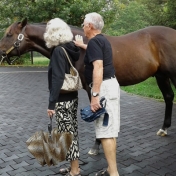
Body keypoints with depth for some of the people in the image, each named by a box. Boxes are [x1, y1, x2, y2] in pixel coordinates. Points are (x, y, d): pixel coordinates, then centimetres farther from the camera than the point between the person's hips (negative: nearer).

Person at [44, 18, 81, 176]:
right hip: (73, 96, 9)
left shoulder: (58, 51, -16)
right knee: (72, 132, 15)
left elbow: (57, 79, -21)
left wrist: (51, 103, -19)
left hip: (63, 100, -8)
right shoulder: (71, 48, 8)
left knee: (67, 134, 1)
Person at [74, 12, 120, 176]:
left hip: (104, 87, -10)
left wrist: (95, 95, -28)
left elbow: (98, 68, -25)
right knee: (110, 130, 13)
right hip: (110, 85, 10)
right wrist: (81, 45, 56)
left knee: (105, 131, -8)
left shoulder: (94, 41, -13)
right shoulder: (102, 40, 17)